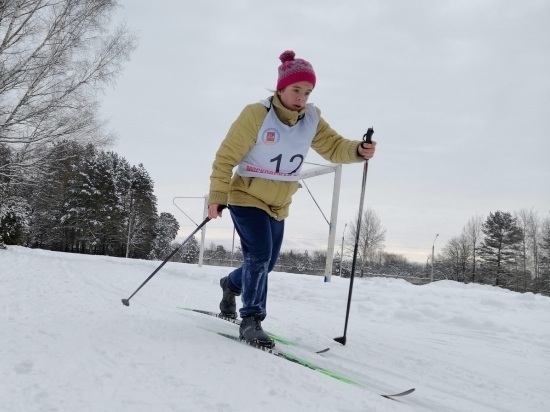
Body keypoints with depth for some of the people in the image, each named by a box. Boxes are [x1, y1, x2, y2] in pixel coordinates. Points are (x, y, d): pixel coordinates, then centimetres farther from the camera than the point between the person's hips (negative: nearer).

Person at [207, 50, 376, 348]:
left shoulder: (311, 119, -5)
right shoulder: (256, 114, -19)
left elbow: (333, 147, -3)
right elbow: (226, 156, -15)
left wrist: (358, 151, -24)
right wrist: (217, 196, -17)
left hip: (278, 205, 6)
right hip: (246, 198, -6)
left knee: (265, 264, 15)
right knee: (259, 256, -20)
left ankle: (231, 284, 45)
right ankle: (251, 320, -5)